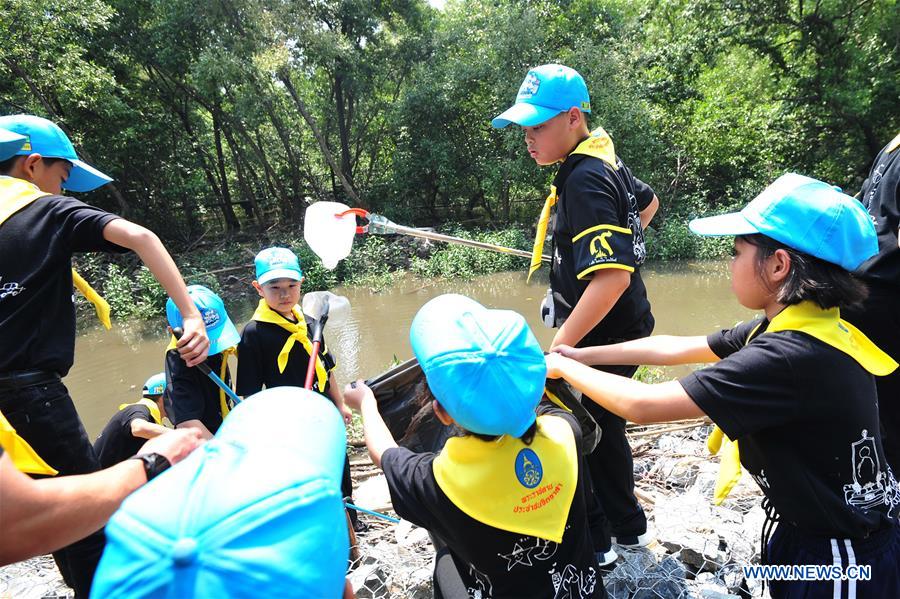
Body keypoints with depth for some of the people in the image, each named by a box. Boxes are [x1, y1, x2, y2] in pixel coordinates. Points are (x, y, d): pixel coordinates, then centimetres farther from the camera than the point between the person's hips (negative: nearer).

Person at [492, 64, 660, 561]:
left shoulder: (585, 181, -24)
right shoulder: (604, 160, 6)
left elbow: (612, 277, -34)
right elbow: (647, 203, 25)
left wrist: (557, 349, -32)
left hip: (605, 335, -10)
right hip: (622, 327, 10)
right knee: (603, 426, 23)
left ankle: (595, 542, 29)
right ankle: (628, 528, 43)